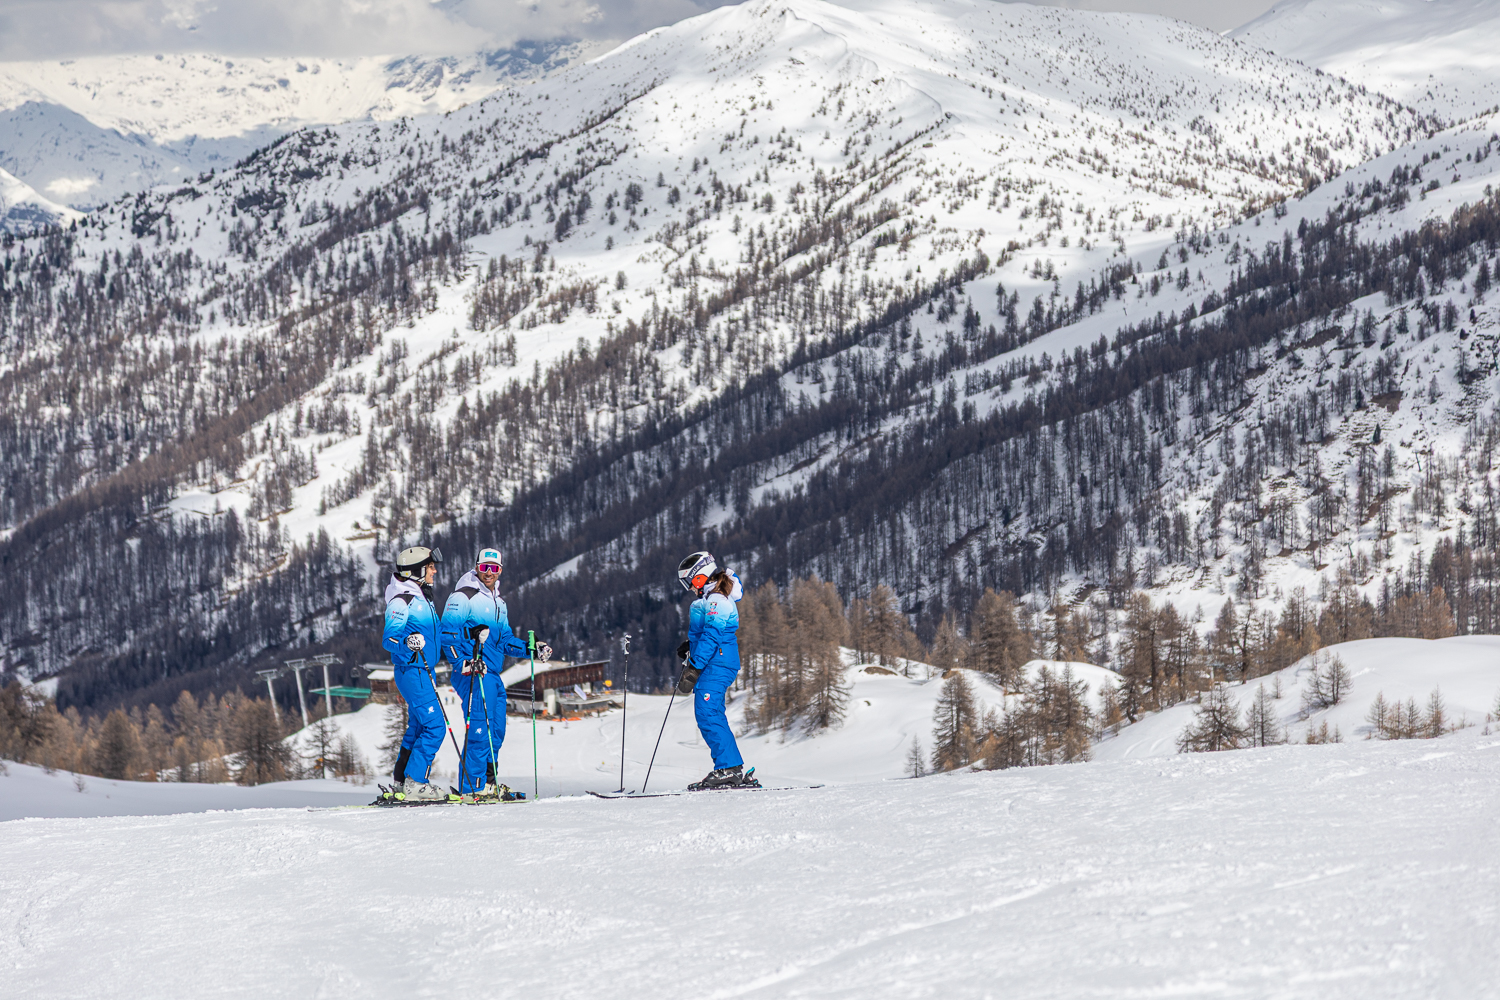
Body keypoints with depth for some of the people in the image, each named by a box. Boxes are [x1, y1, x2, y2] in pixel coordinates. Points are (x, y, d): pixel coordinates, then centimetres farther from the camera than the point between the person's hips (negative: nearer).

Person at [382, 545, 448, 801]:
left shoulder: (422, 598, 16)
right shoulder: (401, 600, -13)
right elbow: (389, 639, -18)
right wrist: (407, 644, -38)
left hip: (425, 671, 10)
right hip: (412, 671, -10)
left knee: (419, 727, 12)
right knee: (434, 726, -14)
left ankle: (402, 780, 17)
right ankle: (414, 783, -14)